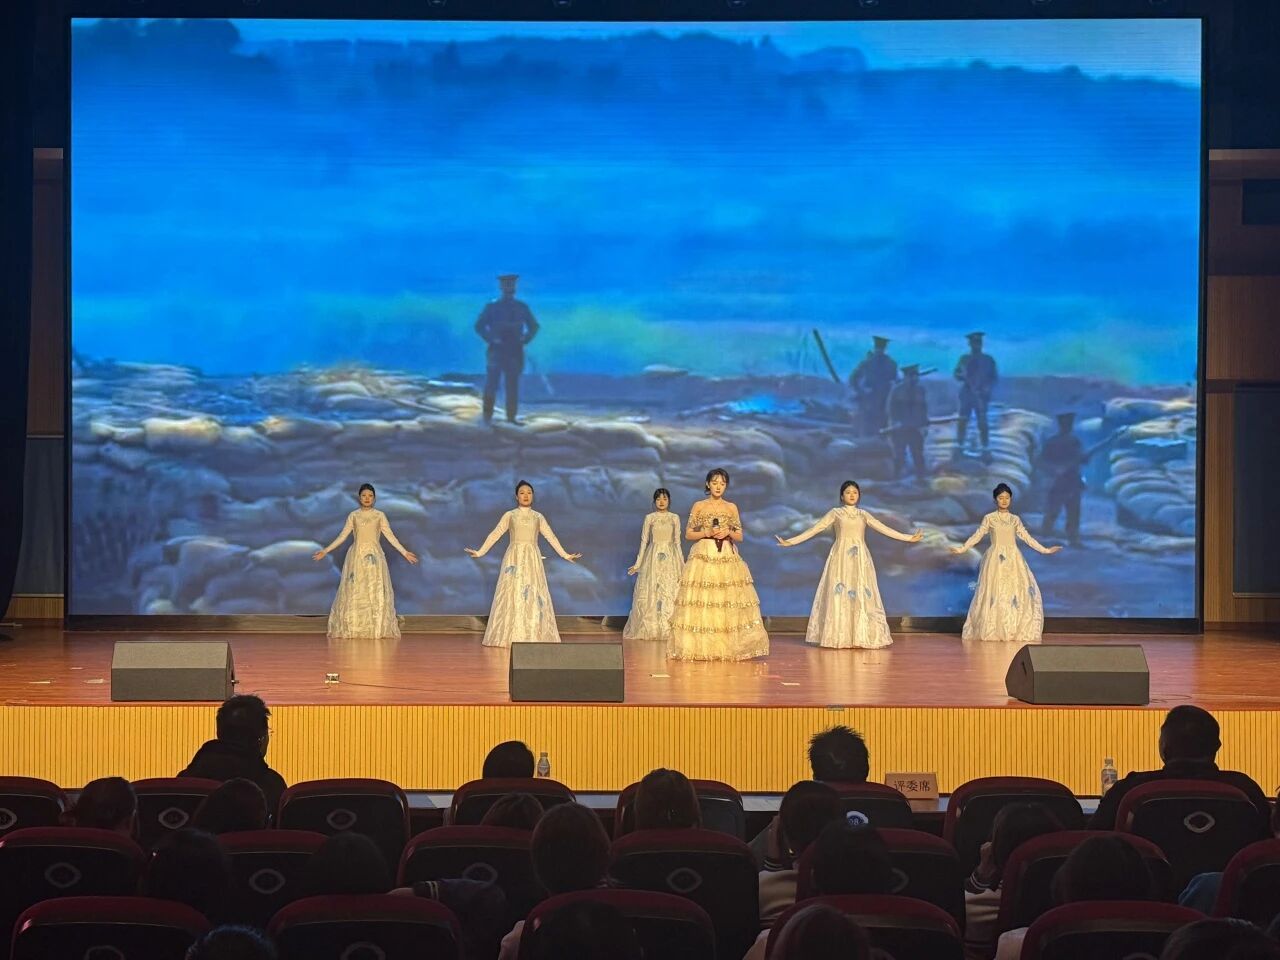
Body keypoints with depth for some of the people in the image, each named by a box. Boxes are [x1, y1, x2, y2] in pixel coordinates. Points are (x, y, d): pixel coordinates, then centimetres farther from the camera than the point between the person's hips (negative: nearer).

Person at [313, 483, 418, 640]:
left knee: (376, 592, -4)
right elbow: (342, 536, 6)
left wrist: (405, 552, -4)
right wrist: (325, 551, 2)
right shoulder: (353, 515, 6)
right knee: (354, 592, -3)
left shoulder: (380, 515, 4)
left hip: (374, 556, 0)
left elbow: (390, 536, 3)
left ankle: (378, 629, 0)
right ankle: (351, 629, 0)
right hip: (357, 556, 0)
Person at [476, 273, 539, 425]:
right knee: (491, 385, -6)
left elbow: (534, 326, 16)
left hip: (515, 352, 2)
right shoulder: (492, 307, 0)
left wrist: (525, 339, 1)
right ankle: (487, 416, 2)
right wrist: (491, 339, -9)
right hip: (496, 351, -2)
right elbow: (479, 326, 2)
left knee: (513, 386, 3)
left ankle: (511, 417, 7)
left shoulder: (522, 307, 7)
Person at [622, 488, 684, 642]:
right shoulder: (649, 518, 4)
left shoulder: (675, 518, 6)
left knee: (670, 592, -4)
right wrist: (637, 564, 3)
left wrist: (682, 564, 7)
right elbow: (644, 541, 6)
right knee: (651, 592, -3)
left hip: (670, 559, 1)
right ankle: (650, 629, 2)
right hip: (653, 558, -1)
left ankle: (668, 628, 0)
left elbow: (677, 542, 9)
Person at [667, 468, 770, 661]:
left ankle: (729, 647, -3)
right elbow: (688, 534, 6)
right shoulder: (699, 506, 6)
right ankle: (699, 647, -5)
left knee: (728, 604, -6)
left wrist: (728, 532, -8)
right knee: (702, 602, -9)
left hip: (728, 558, 2)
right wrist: (707, 533, -10)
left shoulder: (732, 508, 11)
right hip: (703, 557, -1)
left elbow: (740, 537, 12)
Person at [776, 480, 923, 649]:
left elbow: (884, 529, 10)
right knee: (839, 595, -8)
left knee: (862, 596, -3)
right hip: (841, 558, -2)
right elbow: (814, 529, 2)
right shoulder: (835, 513, 5)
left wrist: (909, 538, 4)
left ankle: (862, 637, -1)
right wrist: (790, 542, -6)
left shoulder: (863, 514, 12)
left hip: (860, 559, 3)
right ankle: (840, 638, -7)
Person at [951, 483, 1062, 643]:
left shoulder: (1015, 520, 10)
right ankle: (994, 631, -3)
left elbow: (1026, 537, 13)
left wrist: (1045, 550, 11)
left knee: (1016, 591, -6)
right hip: (995, 560, -2)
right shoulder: (989, 518, 3)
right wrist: (961, 549, -6)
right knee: (995, 593, -7)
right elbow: (977, 536, 3)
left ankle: (1014, 631, -1)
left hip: (1013, 559, 2)